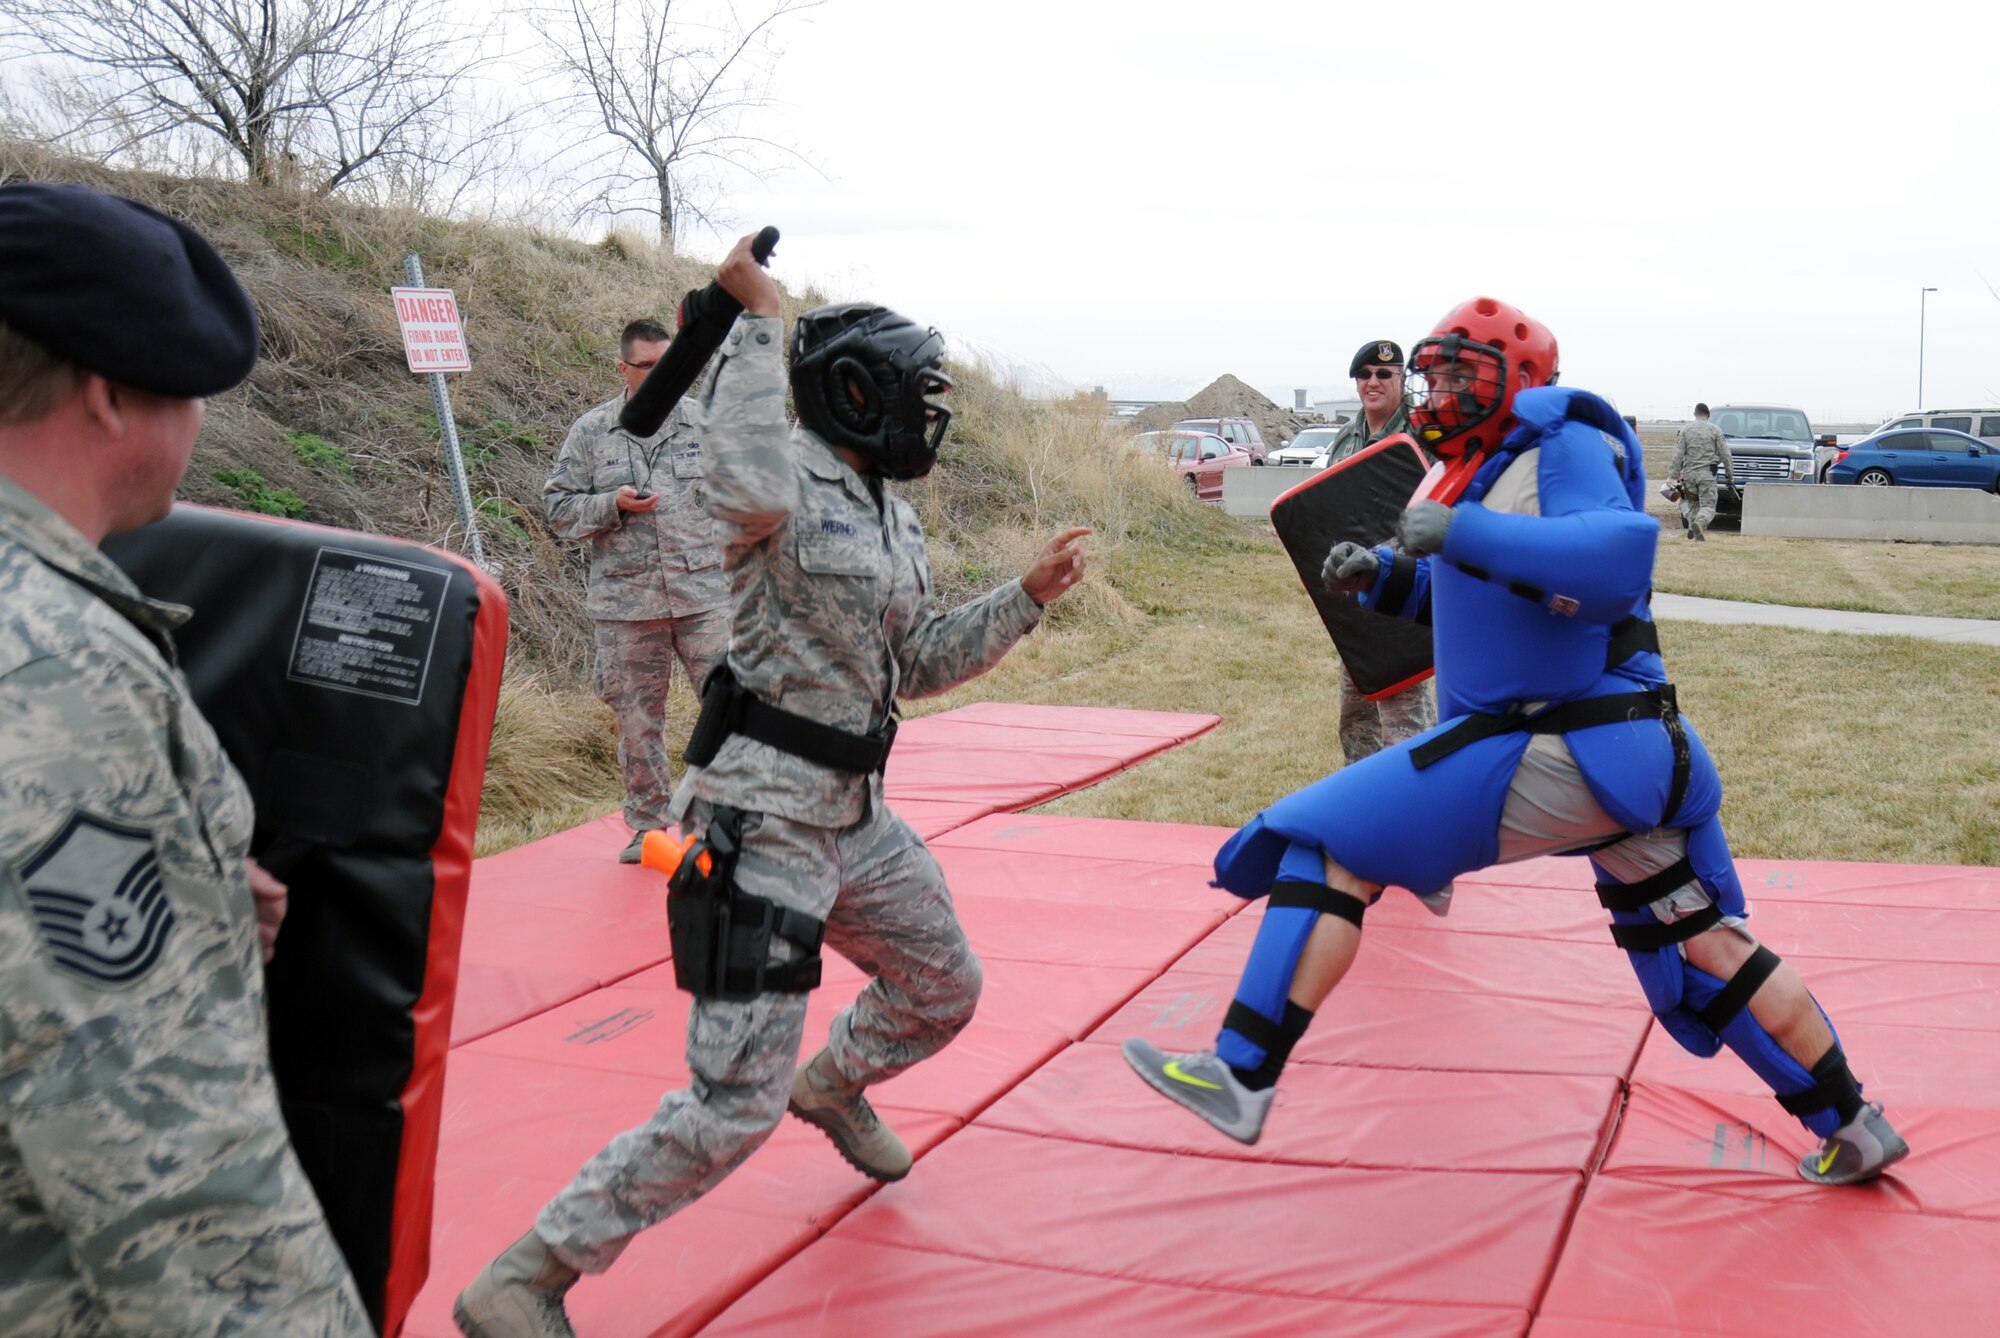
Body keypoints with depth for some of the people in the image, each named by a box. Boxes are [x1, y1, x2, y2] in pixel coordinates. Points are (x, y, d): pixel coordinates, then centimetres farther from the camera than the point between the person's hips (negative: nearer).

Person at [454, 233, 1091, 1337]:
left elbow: (911, 668, 18)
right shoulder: (790, 478, -14)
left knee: (945, 991, 25)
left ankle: (833, 1086, 55)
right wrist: (754, 324, -28)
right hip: (762, 818, -9)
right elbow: (752, 490, -39)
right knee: (736, 1105, -11)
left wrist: (1028, 596, 13)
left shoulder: (897, 524, 13)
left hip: (853, 814, 9)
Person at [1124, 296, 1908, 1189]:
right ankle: (1851, 1129, 33)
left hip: (1552, 757, -10)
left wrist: (1462, 531, -26)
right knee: (1701, 945, 21)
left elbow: (1618, 557, -26)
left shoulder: (1564, 447, -7)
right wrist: (1380, 575, 14)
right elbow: (1472, 597, 31)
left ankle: (1242, 1076, -16)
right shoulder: (1489, 474, 19)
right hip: (1631, 752, 10)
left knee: (1329, 843, -12)